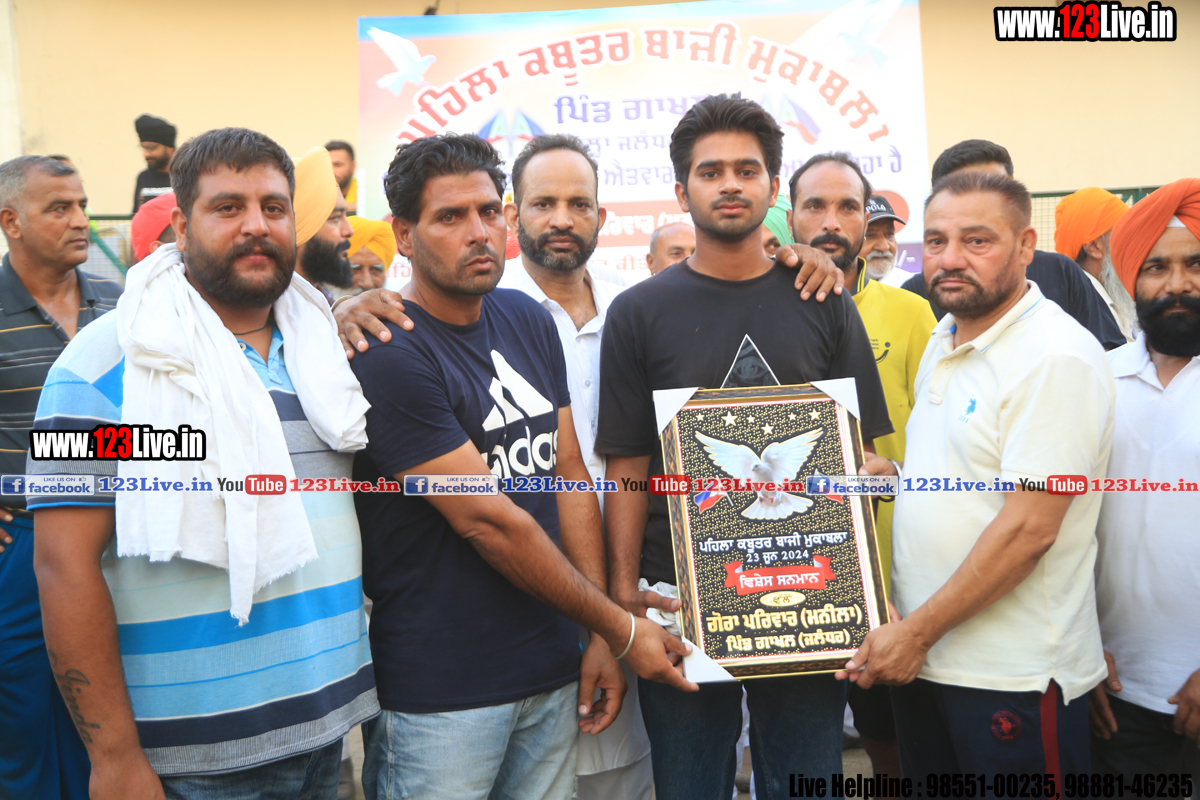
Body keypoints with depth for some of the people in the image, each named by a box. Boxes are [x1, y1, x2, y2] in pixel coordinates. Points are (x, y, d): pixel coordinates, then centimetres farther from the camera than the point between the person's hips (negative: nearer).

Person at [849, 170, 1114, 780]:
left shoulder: (1057, 357, -17)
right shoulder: (943, 341, 10)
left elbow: (1028, 529, -22)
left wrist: (917, 632, -18)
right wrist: (895, 475, 2)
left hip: (1013, 674, -8)